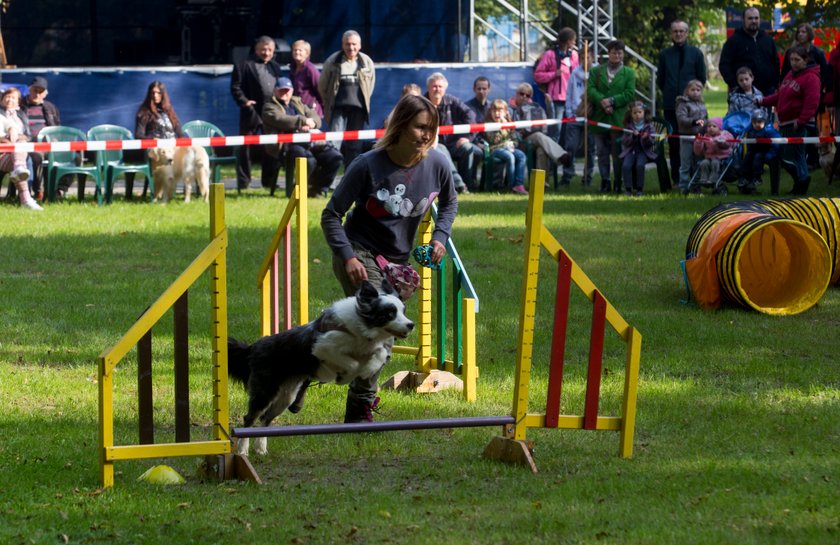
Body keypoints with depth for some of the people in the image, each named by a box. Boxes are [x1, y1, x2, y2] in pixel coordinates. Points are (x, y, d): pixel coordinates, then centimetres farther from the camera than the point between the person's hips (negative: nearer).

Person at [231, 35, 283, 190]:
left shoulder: (275, 67, 17)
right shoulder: (244, 66, -2)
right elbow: (235, 87, -5)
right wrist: (244, 101, -17)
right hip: (252, 112, -5)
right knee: (246, 149, -1)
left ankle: (269, 181, 17)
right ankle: (243, 182, 4)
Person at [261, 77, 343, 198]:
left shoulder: (298, 103, 31)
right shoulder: (269, 107, 12)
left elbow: (316, 119, 21)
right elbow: (280, 120, -10)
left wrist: (311, 123, -5)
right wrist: (304, 121, -11)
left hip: (312, 143, 7)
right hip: (289, 144, -7)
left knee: (335, 157, -13)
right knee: (309, 160, -35)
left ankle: (317, 190, -2)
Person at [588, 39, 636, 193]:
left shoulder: (629, 73, 7)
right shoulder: (597, 71, 11)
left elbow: (630, 93, -3)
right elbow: (590, 89, 0)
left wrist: (611, 101, -14)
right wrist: (602, 102, -16)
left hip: (619, 118, -2)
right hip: (600, 117, 2)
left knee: (618, 153, 0)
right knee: (602, 151, 4)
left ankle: (618, 183, 5)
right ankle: (605, 181, 10)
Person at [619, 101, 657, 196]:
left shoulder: (649, 126, 3)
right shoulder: (628, 126, 6)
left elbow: (652, 143, 2)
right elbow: (625, 142, 1)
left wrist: (647, 138, -20)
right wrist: (633, 136, -16)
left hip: (644, 150, -1)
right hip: (630, 150, 2)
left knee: (639, 165, -30)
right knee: (626, 165, -26)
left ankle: (639, 188, -16)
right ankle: (628, 188, -13)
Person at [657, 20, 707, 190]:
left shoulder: (696, 53, 7)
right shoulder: (665, 54, 10)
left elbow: (702, 78, 9)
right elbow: (660, 79, 13)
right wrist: (669, 94, 7)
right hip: (670, 105, 1)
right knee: (673, 142, 0)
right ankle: (676, 178, 4)